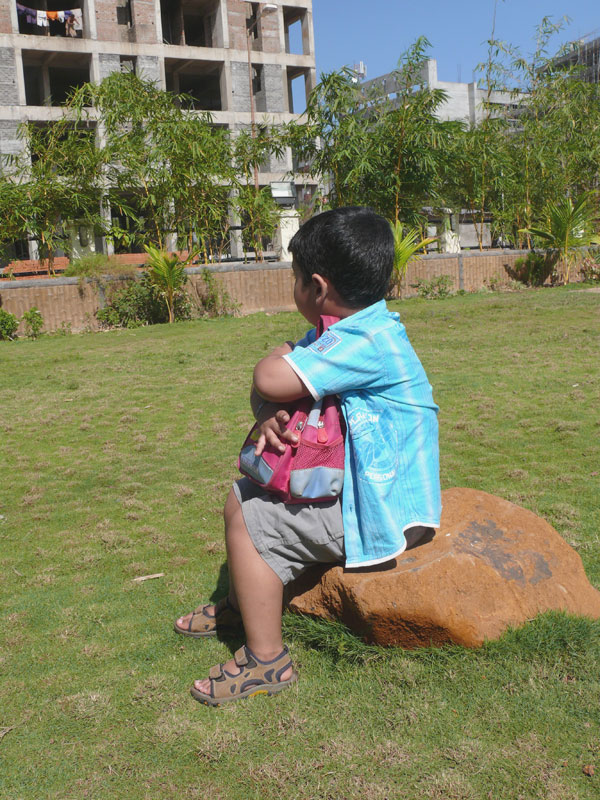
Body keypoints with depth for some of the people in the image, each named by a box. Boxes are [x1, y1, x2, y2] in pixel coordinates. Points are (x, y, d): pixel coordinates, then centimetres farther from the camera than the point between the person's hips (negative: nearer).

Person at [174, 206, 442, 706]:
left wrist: (283, 356, -8)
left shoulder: (364, 342, -26)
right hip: (361, 486, 10)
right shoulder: (357, 329, 7)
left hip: (377, 510, -10)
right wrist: (269, 413, -18)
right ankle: (244, 604, 35)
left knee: (248, 519, -8)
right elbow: (265, 389, 5)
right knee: (247, 493, 18)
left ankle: (267, 659, 4)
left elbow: (270, 378, -32)